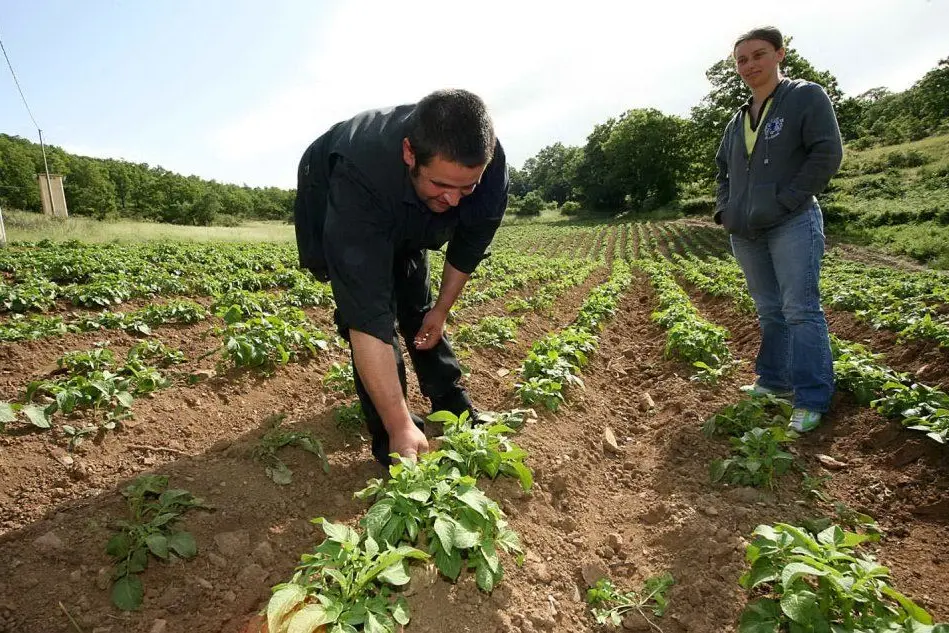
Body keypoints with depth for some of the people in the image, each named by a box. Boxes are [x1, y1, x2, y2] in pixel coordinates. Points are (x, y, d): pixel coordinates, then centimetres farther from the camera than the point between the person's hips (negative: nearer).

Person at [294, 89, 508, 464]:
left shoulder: (488, 165, -34)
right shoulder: (361, 178, -48)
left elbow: (469, 244, -13)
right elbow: (366, 315, -49)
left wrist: (442, 309, -6)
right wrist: (400, 427, -48)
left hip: (408, 223, 4)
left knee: (419, 310, 6)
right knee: (373, 309, -18)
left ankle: (452, 406, 22)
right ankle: (392, 438, -7)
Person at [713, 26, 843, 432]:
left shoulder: (806, 96, 0)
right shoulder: (738, 119, 18)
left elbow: (828, 153, -9)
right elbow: (723, 168, 26)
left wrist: (785, 201, -14)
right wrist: (724, 209, 11)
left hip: (792, 225, -6)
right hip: (745, 232, 6)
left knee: (800, 310, -9)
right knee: (769, 311, 12)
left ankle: (812, 399, -3)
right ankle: (775, 381, 23)